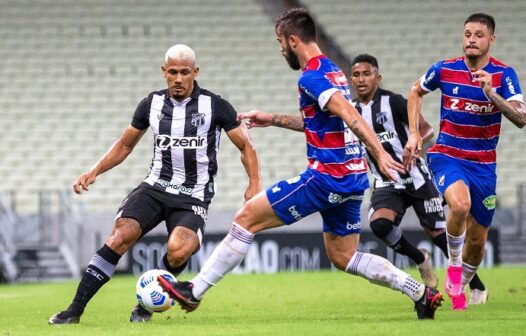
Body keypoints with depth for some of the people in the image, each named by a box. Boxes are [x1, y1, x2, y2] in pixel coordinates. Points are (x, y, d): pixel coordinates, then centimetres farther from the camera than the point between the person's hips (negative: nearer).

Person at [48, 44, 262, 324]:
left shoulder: (214, 106, -4)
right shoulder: (152, 104, 5)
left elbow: (246, 146, 3)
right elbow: (125, 145, 18)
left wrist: (254, 183, -11)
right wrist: (94, 172, 5)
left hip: (193, 198, -2)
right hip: (155, 187, 2)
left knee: (178, 251, -30)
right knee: (122, 234, -23)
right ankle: (75, 309, -23)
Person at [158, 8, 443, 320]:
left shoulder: (311, 77, -13)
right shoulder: (333, 71, 16)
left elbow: (349, 115, -26)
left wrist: (379, 153, -35)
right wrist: (274, 119, 32)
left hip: (327, 176, -9)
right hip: (353, 177, 9)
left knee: (248, 218, -4)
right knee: (343, 257, 17)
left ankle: (194, 291, -2)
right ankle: (421, 293, 9)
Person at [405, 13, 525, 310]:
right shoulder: (444, 69, -5)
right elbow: (416, 92, 15)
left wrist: (492, 94, -33)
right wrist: (414, 134, 7)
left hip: (483, 165, 2)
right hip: (447, 156, -1)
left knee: (477, 240, 7)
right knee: (460, 205, -33)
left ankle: (459, 288, 35)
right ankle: (454, 263, -8)